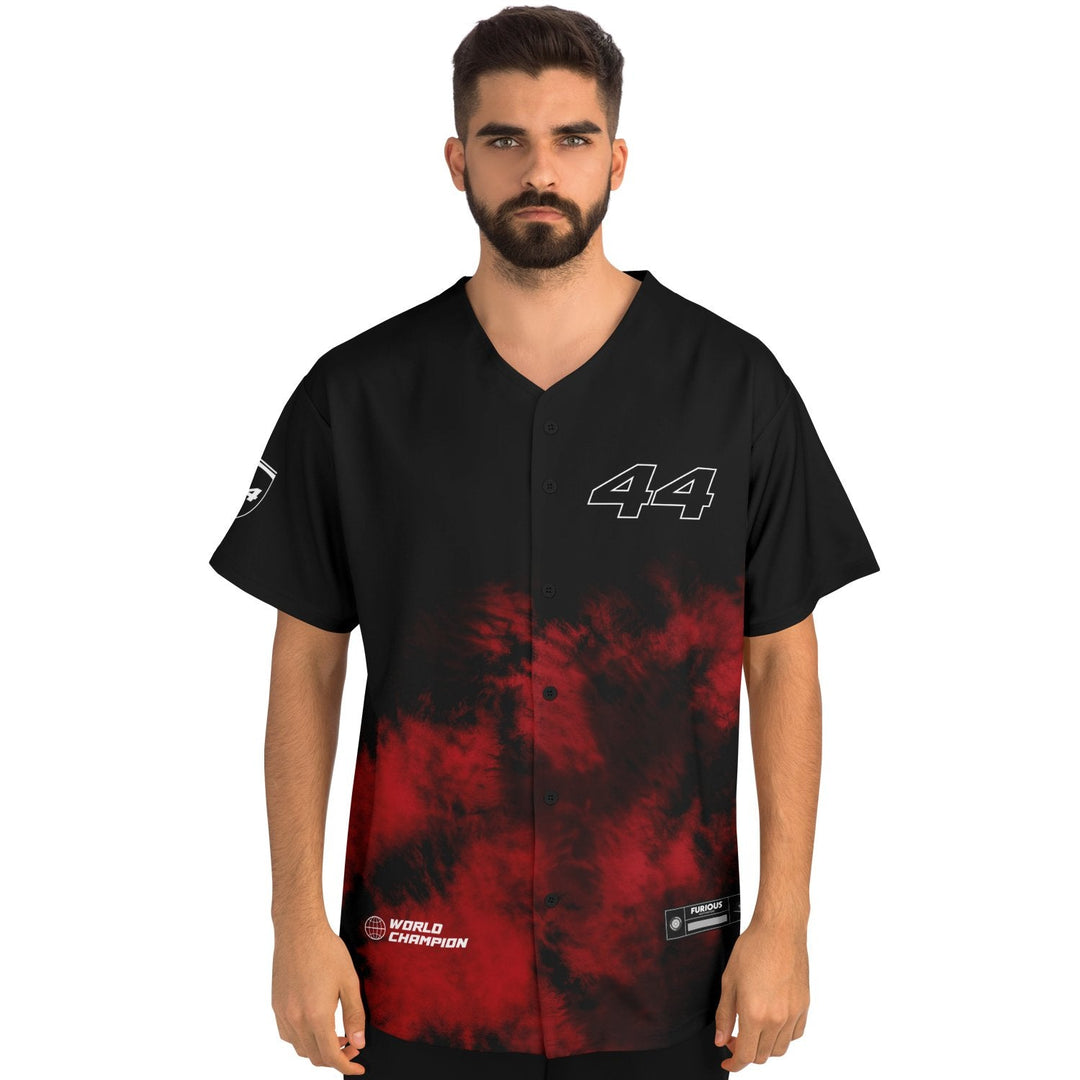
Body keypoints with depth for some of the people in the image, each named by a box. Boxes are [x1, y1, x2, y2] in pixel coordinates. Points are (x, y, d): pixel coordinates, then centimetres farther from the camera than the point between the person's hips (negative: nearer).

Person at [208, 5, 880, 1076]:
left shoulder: (734, 384, -3)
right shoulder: (358, 393, -2)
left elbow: (783, 663, 1)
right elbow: (307, 664, 2)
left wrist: (784, 916, -3)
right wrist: (298, 918, -1)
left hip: (663, 966, 0)